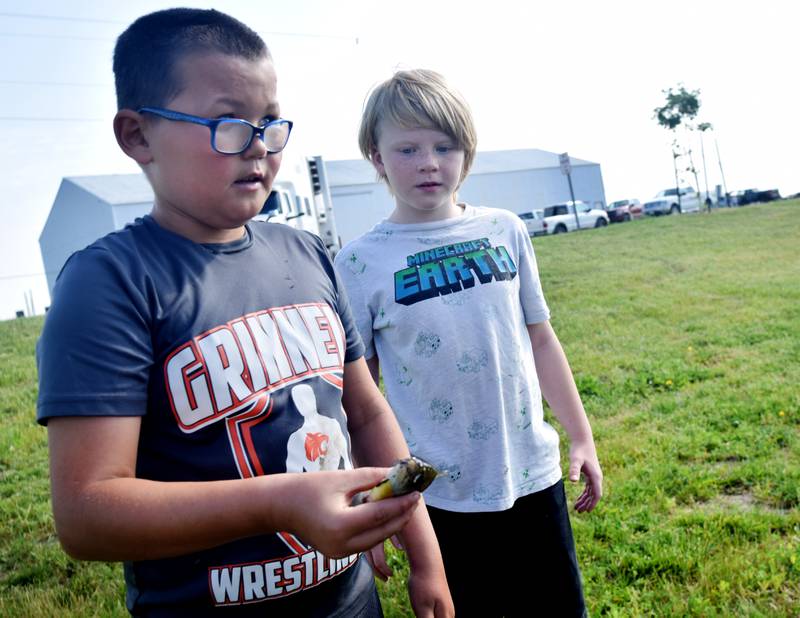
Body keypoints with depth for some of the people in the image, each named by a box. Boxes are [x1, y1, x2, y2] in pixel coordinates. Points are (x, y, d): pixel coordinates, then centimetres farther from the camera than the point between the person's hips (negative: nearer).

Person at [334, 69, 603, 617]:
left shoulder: (505, 231, -1)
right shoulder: (361, 263, -9)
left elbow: (540, 339, 7)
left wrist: (582, 436, 9)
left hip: (534, 473, 3)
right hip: (445, 495, -2)